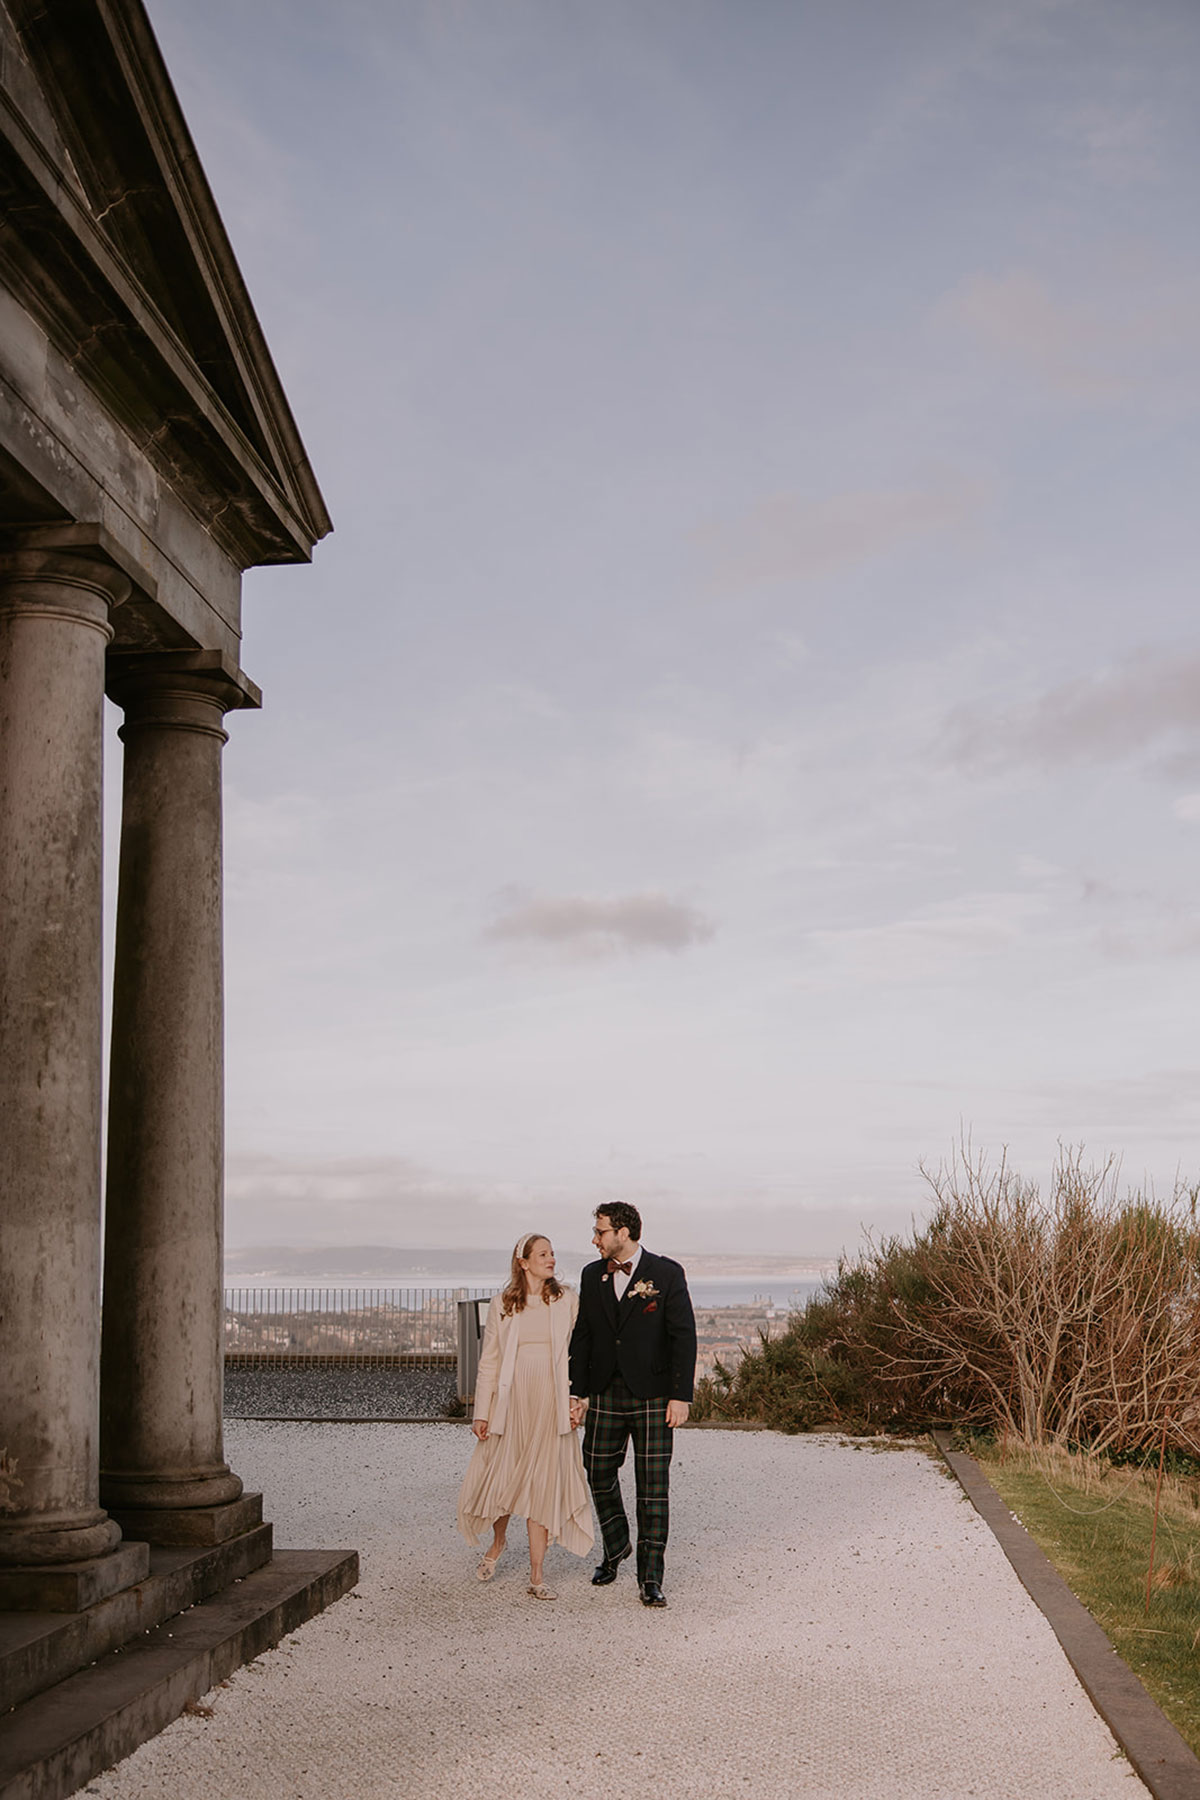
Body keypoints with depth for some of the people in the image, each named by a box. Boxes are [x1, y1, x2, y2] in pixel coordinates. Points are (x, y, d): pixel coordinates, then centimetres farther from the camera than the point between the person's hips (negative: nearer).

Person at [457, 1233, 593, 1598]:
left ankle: (537, 1574, 6)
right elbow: (489, 1361, 6)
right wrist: (482, 1413, 3)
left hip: (552, 1403, 0)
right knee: (500, 1479, 3)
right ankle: (498, 1541, 35)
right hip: (511, 1401, 0)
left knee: (544, 1484, -1)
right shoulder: (502, 1305, 4)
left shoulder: (567, 1301, 4)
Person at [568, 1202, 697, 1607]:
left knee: (653, 1485, -3)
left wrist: (681, 1395, -12)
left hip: (653, 1395, -4)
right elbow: (582, 1337, 12)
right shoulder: (592, 1276, 8)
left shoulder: (667, 1273, -6)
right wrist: (577, 1392, 7)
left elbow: (684, 1336, -7)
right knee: (599, 1474, 10)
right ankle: (616, 1547, 36)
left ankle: (650, 1577, 5)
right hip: (606, 1394, 4)